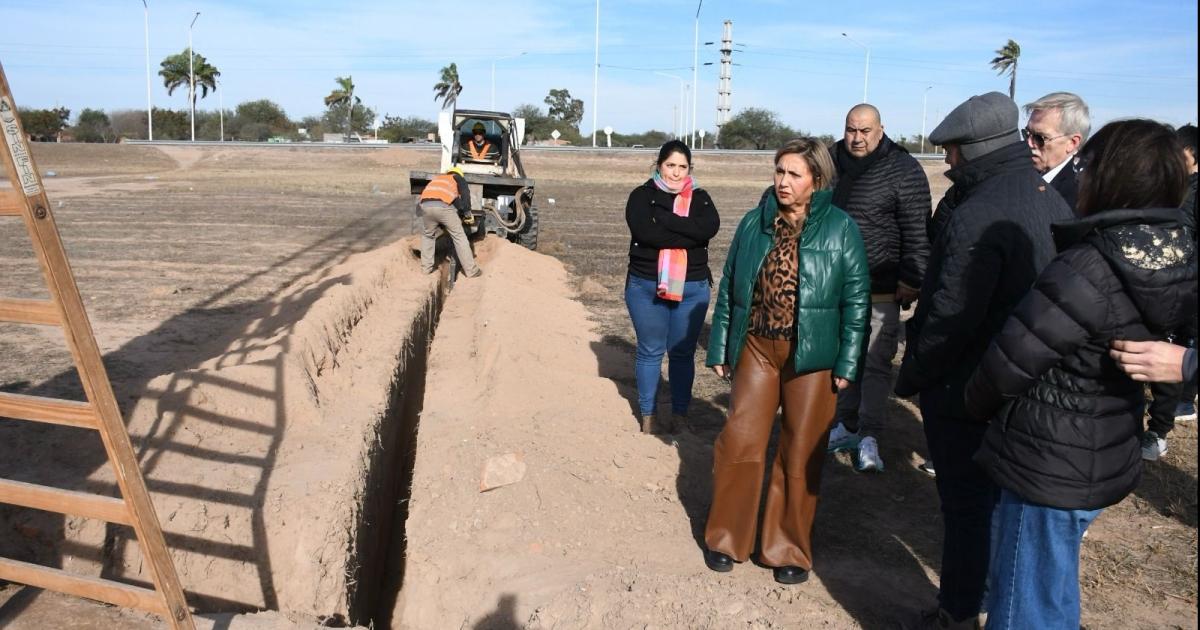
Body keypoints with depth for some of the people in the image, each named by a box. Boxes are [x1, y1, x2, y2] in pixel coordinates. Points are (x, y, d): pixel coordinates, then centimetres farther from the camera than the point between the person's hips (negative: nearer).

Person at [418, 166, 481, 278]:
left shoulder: (436, 178, 40)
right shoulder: (458, 178, 28)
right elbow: (465, 194, 7)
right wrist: (467, 212, 15)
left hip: (426, 205, 4)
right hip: (443, 206, -4)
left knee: (427, 236, 28)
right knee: (459, 237, 7)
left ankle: (426, 268, 28)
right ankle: (471, 270, 9)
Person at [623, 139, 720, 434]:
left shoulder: (699, 198, 6)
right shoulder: (642, 196, 0)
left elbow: (709, 228, -15)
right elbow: (644, 231, -19)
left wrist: (664, 218, -17)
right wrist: (687, 236, -16)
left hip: (692, 289, 2)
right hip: (646, 287, -1)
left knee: (682, 353, 10)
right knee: (650, 352, 8)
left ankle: (680, 414, 22)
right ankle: (648, 415, 20)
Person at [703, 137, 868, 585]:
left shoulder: (841, 229, -4)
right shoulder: (753, 225, 4)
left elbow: (857, 299, -4)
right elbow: (728, 290, 9)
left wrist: (847, 364, -7)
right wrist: (720, 350, 8)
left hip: (813, 357, -2)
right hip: (757, 348, 2)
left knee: (801, 454, 7)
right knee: (739, 441, 1)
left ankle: (789, 550, 25)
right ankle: (726, 538, 22)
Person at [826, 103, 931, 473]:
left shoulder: (903, 170, -7)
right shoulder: (831, 163, 7)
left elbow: (917, 231, -8)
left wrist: (911, 279, -12)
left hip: (880, 290, -5)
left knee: (875, 363, -3)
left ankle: (869, 437, 6)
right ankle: (847, 425, 25)